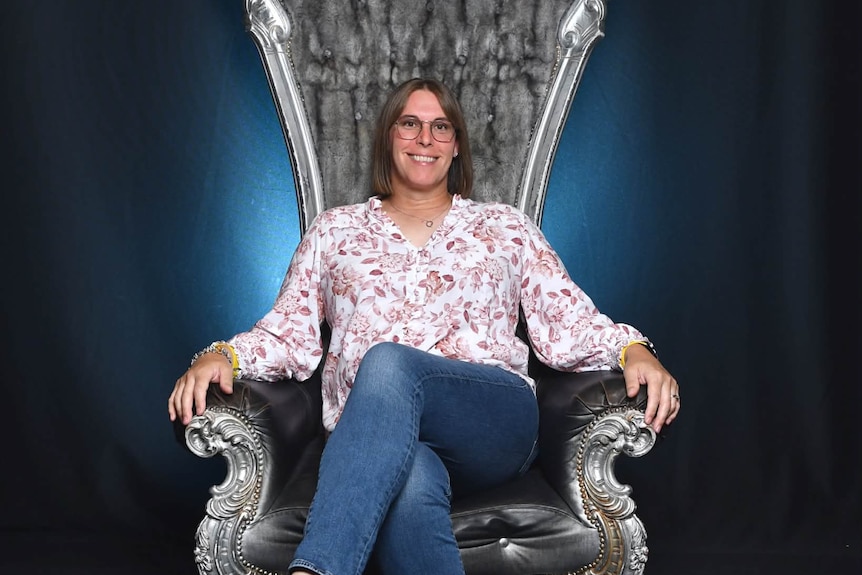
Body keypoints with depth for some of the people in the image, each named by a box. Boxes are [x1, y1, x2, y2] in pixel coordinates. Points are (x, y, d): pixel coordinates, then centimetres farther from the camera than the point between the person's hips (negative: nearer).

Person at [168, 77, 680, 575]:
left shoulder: (505, 227, 22)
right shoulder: (335, 231, 23)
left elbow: (568, 325, 13)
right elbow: (290, 333, 16)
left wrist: (633, 349, -9)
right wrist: (224, 355, -5)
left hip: (494, 427, 0)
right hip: (369, 437, 1)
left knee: (386, 361, -36)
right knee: (411, 493, -40)